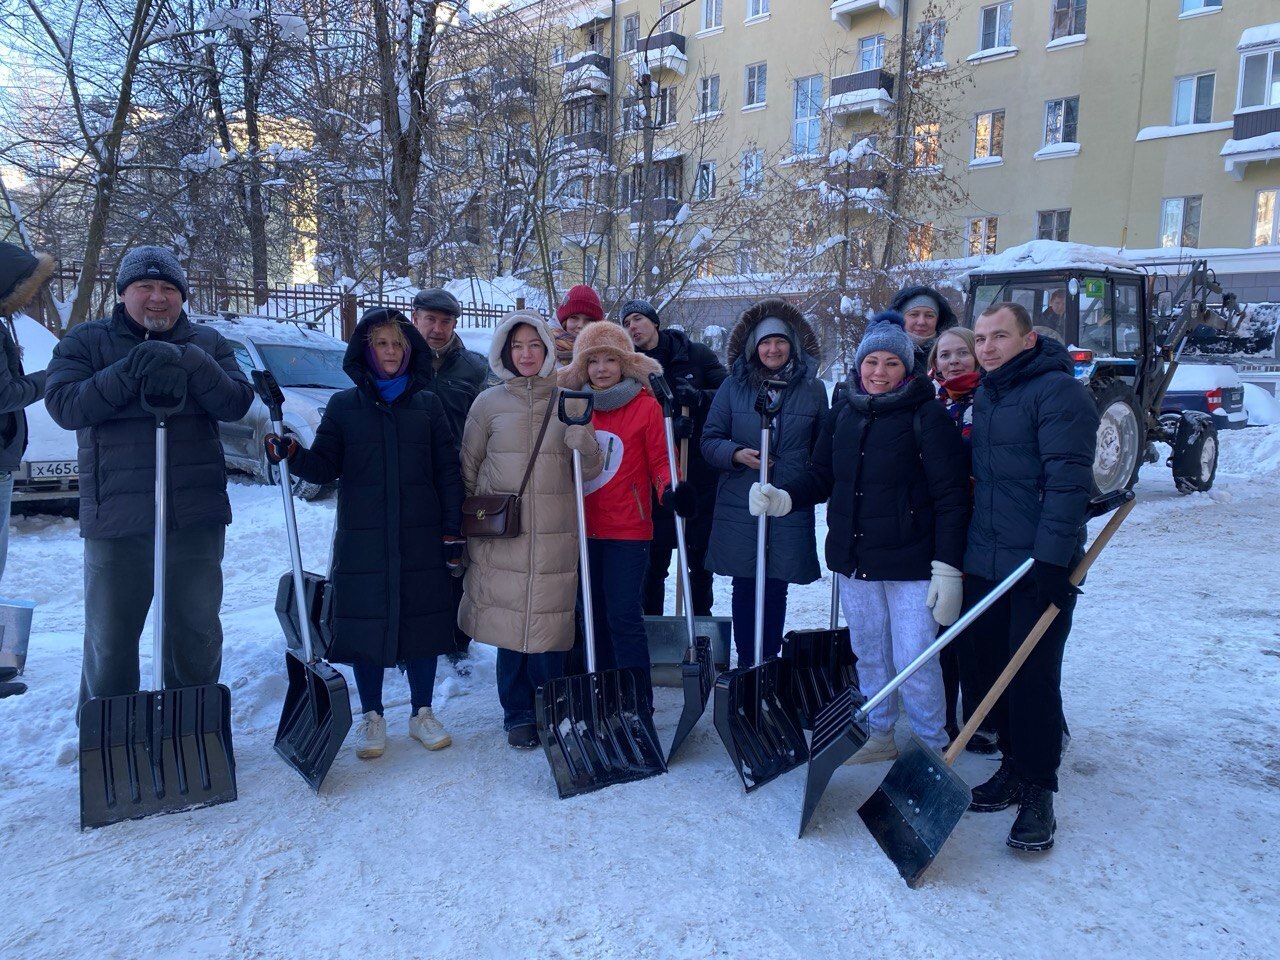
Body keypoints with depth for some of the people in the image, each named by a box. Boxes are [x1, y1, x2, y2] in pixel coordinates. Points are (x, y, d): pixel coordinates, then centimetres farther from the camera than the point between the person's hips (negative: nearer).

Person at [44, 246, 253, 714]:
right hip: (116, 516, -1)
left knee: (198, 631, 12)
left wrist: (187, 362, -20)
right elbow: (63, 405, -10)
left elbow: (236, 403, -5)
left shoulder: (207, 342, 9)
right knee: (110, 637, 8)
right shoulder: (87, 341, 4)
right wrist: (131, 370, -20)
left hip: (197, 516, 2)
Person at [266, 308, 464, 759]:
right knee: (366, 624, 4)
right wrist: (292, 454, -17)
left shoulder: (427, 404, 5)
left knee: (422, 621, 7)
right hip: (362, 540, 0)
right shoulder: (343, 406, 4)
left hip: (421, 540, 1)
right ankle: (372, 717, 22)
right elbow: (325, 467, 3)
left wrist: (452, 530, 0)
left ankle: (422, 713, 24)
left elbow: (448, 471, 4)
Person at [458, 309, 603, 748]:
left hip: (555, 536, 0)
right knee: (510, 626, 4)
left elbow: (591, 471, 5)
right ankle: (518, 715, 21)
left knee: (549, 627, 2)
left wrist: (582, 439, -14)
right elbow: (468, 469, 12)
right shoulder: (489, 402, 5)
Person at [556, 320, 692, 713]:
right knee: (594, 615, 13)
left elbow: (659, 460, -4)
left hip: (628, 529, -5)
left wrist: (671, 489, -20)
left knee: (624, 617, -5)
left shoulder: (645, 406, -4)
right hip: (584, 528, 5)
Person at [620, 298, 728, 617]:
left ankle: (701, 619, 23)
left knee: (700, 555, 9)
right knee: (655, 557, 1)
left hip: (702, 473, 0)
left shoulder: (696, 354, 1)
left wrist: (700, 397, -20)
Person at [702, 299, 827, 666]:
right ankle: (745, 667, 17)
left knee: (776, 589, 4)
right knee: (744, 588, 5)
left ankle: (768, 666, 18)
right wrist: (737, 454, -12)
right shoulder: (733, 386, 5)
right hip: (740, 505, 0)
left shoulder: (813, 389, 6)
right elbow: (710, 440, 6)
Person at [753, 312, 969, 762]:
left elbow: (951, 498, -12)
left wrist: (948, 570, -18)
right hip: (853, 558, 5)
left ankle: (934, 746, 18)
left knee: (914, 661, -3)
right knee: (869, 655, 17)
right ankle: (879, 735, 35)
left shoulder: (927, 417, -9)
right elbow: (821, 477, 10)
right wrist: (780, 497, -10)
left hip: (910, 561, -5)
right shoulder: (843, 413, 6)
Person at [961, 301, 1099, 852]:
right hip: (984, 565, 7)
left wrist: (1052, 558, -24)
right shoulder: (984, 397, 15)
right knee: (989, 670, 11)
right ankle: (1014, 766, 27)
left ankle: (1038, 792, 11)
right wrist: (961, 553, 19)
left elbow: (1068, 481, -18)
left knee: (1033, 678, -3)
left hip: (1040, 566, -7)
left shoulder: (1058, 391, -10)